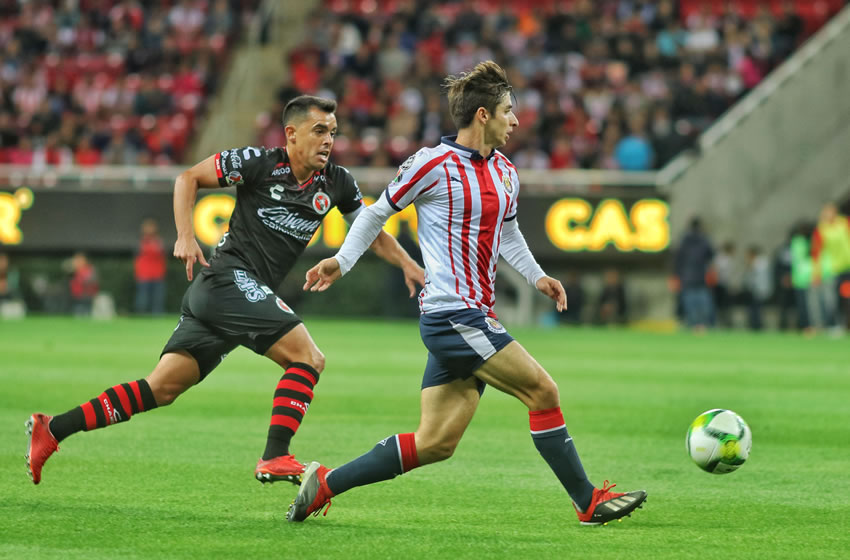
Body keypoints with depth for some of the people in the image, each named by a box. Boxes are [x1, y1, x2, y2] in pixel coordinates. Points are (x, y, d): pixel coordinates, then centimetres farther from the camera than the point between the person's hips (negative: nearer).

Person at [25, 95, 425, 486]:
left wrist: (408, 265, 6)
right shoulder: (259, 164, -6)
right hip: (230, 278, -7)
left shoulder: (336, 184, 11)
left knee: (162, 388, 0)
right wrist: (185, 236, -9)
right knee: (308, 357, -18)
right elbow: (189, 178, 3)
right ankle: (274, 458, -23)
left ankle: (53, 429, 2)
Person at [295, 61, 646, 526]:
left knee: (435, 442, 5)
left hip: (474, 317, 9)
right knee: (542, 391, -9)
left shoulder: (504, 172, 14)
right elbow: (378, 212, 2)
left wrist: (537, 277, 14)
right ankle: (588, 502, 1)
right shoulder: (434, 164, -10)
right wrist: (341, 261, 0)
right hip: (452, 315, -9)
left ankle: (325, 483, 11)